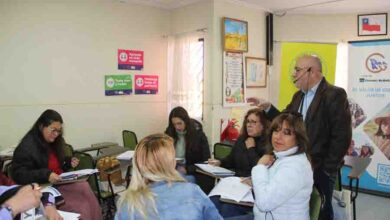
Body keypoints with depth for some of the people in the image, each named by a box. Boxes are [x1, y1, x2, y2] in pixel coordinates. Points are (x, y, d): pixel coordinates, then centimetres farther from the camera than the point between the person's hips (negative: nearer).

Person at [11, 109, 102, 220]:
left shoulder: (53, 142, 12)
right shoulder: (26, 147, -10)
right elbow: (18, 175, -16)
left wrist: (69, 162, 4)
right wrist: (46, 175, -27)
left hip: (61, 183, 7)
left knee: (85, 187, -23)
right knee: (79, 206, -27)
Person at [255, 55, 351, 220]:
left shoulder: (334, 95, -15)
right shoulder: (298, 96, 10)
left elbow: (342, 136, -18)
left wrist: (328, 169, -16)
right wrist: (268, 108, -4)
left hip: (320, 169, -6)